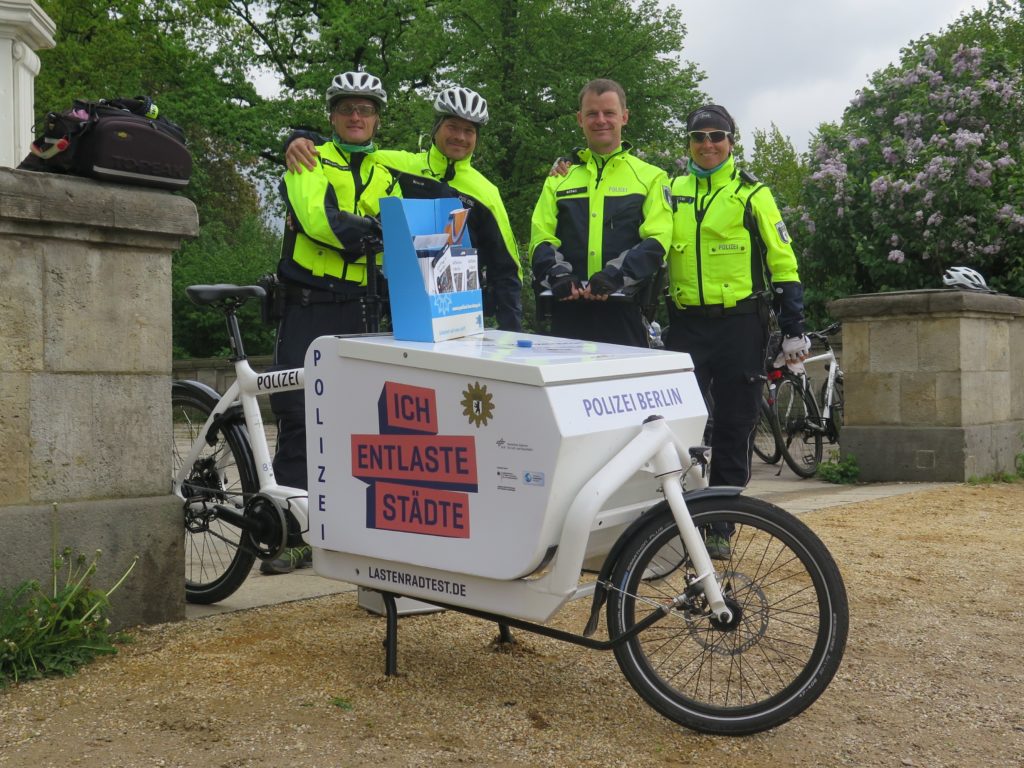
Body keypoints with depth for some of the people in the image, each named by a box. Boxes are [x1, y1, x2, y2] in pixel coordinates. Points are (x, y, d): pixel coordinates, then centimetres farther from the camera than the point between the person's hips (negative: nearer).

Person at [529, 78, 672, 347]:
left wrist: (615, 276, -19)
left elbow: (656, 242, -2)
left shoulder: (650, 177, 11)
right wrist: (558, 275, -12)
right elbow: (541, 238, 10)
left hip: (624, 313, -2)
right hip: (568, 309, 2)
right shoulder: (559, 178, 19)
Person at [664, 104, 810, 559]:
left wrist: (794, 330, -3)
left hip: (739, 325, -2)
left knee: (733, 430, 2)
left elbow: (783, 262, 2)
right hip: (685, 325, 2)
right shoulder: (672, 192, 10)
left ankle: (720, 528, 11)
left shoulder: (752, 194, 2)